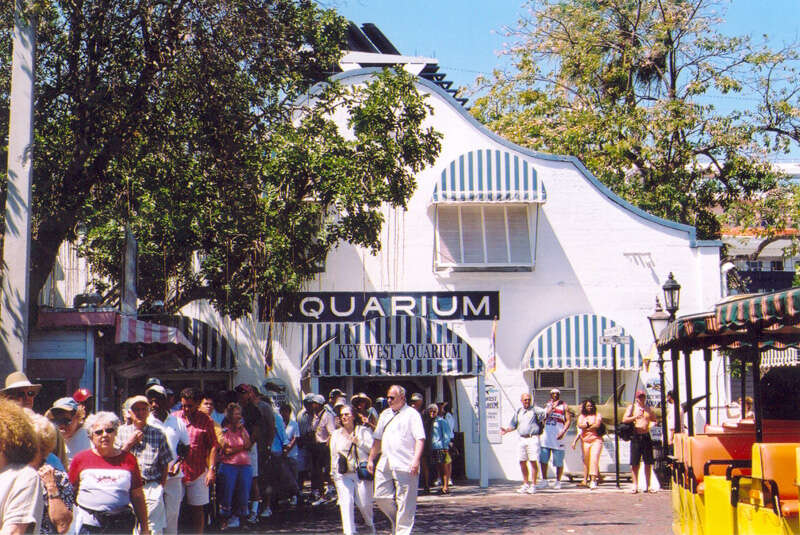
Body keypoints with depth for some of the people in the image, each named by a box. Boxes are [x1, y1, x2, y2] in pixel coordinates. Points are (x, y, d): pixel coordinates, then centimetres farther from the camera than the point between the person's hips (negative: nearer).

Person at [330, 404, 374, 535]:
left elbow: (372, 448, -2)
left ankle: (370, 524, 30)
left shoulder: (364, 431, 5)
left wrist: (359, 442, -14)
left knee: (364, 504, 1)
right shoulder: (336, 434, 14)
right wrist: (333, 473, 16)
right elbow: (333, 455, 18)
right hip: (343, 475, 2)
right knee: (346, 503, -11)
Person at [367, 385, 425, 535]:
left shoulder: (412, 414, -2)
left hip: (405, 466, -6)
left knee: (405, 502, -3)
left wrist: (416, 460, -21)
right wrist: (371, 459, 20)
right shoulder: (385, 414, 18)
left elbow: (420, 439, -10)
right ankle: (396, 519, 26)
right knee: (381, 496, 4)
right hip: (384, 465, 6)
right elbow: (377, 439, 24)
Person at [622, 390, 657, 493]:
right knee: (635, 463, -3)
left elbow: (654, 420, 22)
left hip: (646, 437, 3)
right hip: (636, 437, -3)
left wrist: (653, 424, 0)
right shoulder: (631, 407, 5)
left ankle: (648, 486, 10)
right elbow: (624, 420, -5)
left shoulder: (649, 409, 15)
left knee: (648, 463, 4)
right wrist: (635, 417, -19)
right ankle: (635, 485, 2)